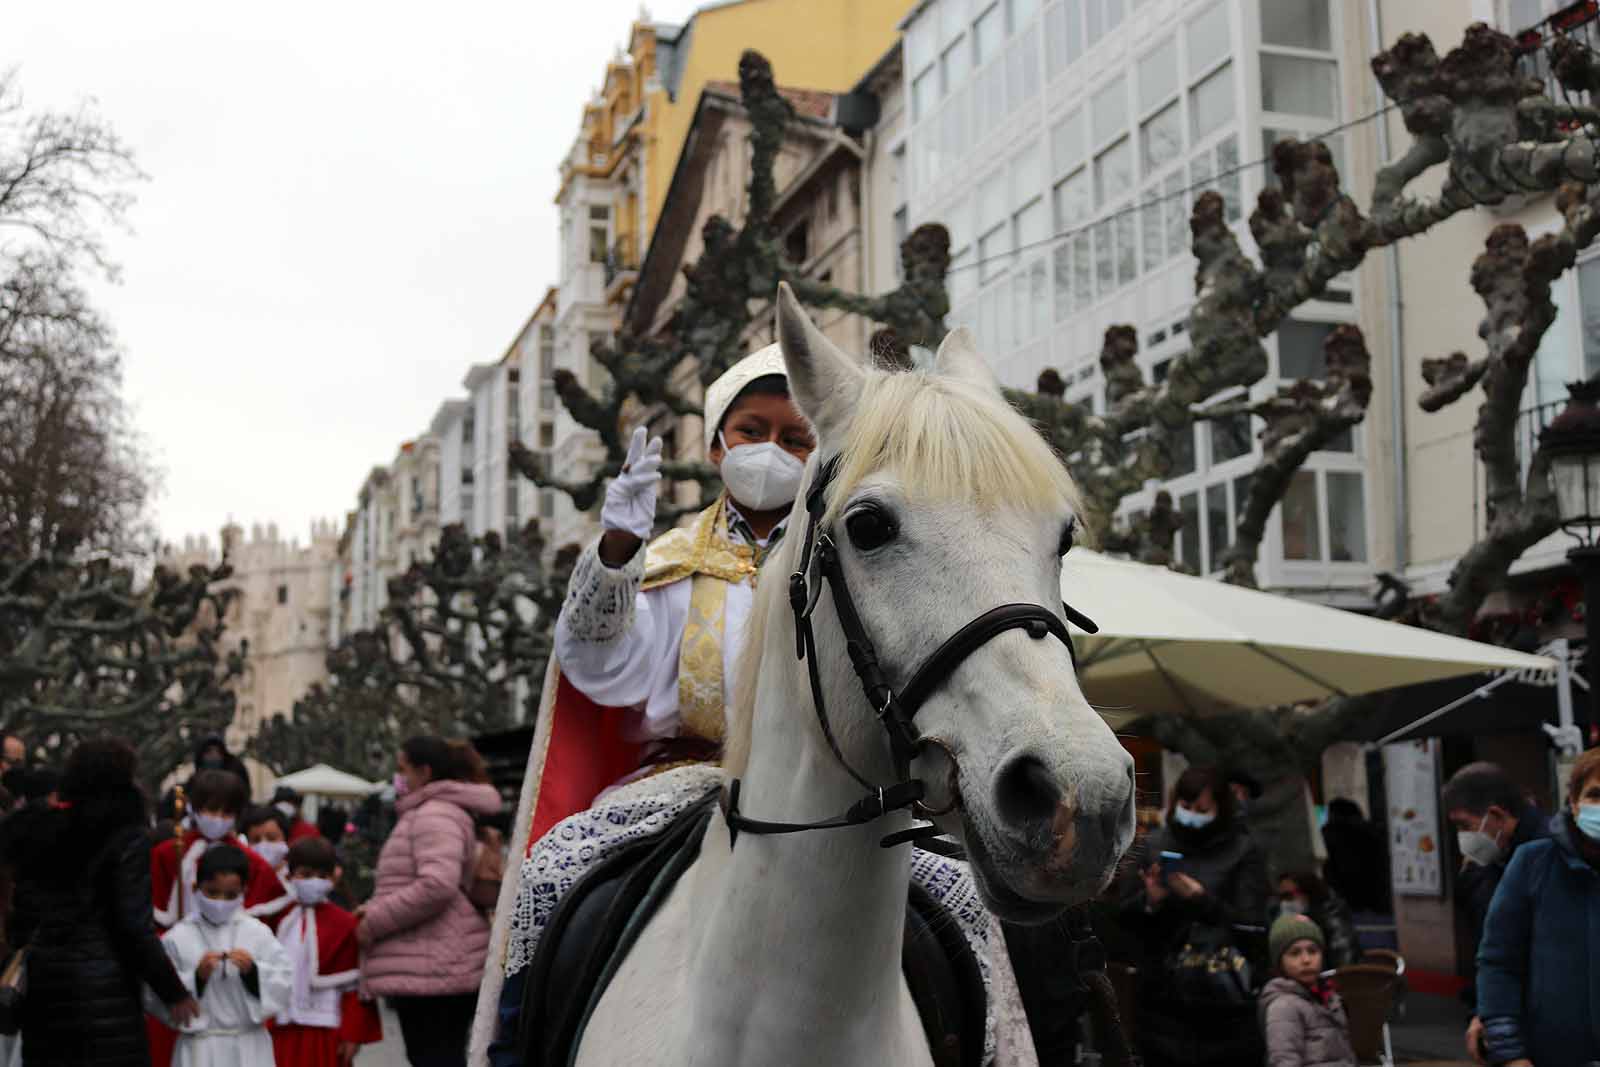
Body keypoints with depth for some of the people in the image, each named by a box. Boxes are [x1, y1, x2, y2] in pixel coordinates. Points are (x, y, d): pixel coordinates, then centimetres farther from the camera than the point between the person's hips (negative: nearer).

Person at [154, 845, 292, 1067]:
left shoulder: (257, 933, 0)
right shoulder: (178, 938, -4)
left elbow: (284, 982, -3)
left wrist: (253, 971, -19)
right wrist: (197, 976, -20)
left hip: (249, 1047, 1)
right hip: (200, 1047, -1)